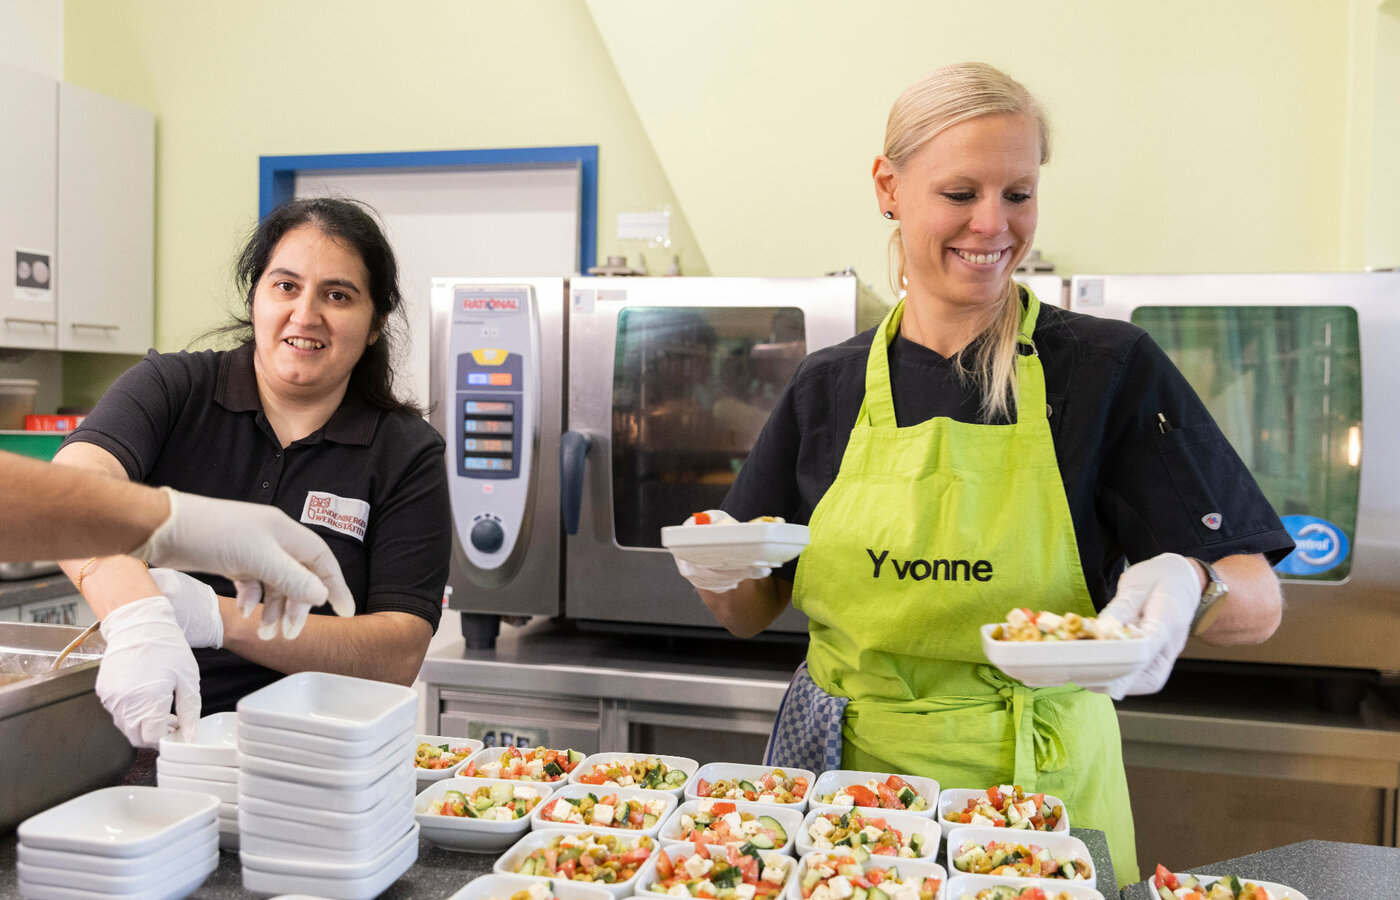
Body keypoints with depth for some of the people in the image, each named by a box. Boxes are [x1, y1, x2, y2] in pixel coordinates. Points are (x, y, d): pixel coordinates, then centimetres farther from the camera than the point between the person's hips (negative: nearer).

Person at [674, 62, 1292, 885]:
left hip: (1036, 793, -2)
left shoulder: (1110, 369, -8)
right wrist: (722, 574, -16)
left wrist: (1187, 590, -29)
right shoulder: (826, 388, -1)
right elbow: (751, 611, 6)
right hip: (845, 780, 3)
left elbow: (1258, 604, -8)